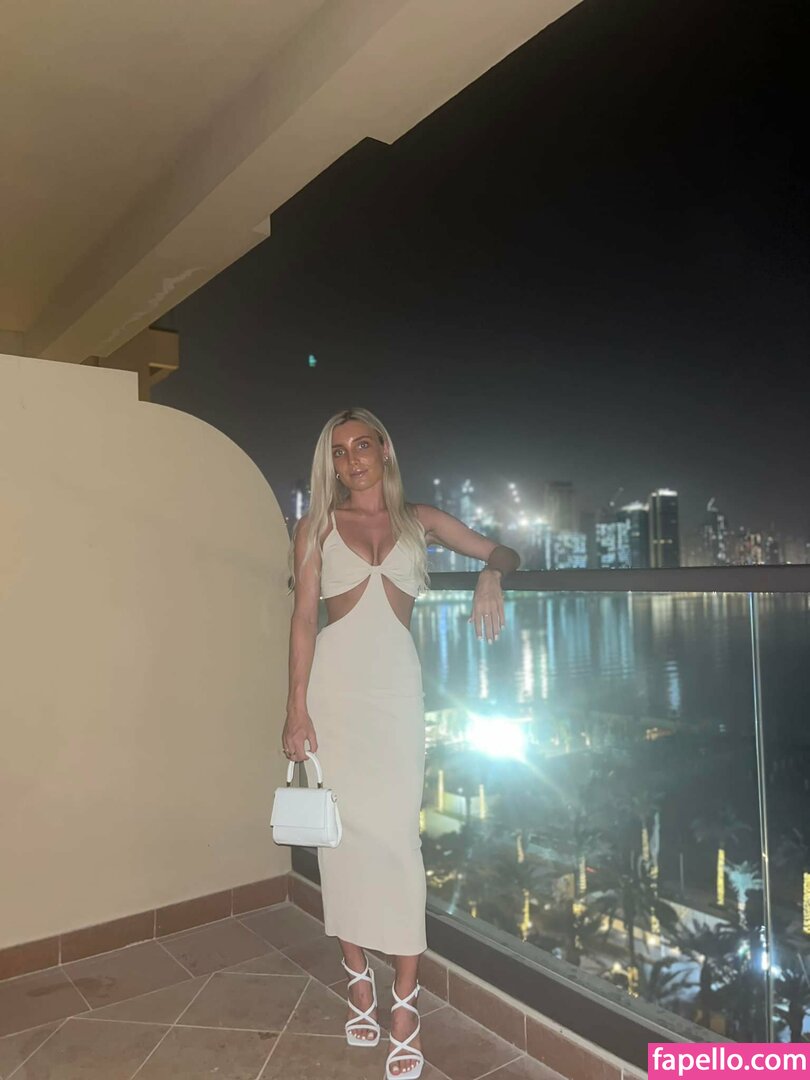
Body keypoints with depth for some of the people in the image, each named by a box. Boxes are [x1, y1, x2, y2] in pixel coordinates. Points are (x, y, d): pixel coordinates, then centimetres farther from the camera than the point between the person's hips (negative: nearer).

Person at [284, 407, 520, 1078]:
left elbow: (504, 553, 14)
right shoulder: (317, 527, 8)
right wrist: (298, 710, -4)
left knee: (396, 832, -4)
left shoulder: (420, 520, 11)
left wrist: (490, 574, -10)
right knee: (342, 828, 4)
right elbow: (303, 618, 2)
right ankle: (358, 977, 23)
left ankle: (405, 1004, 7)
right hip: (334, 681, 1)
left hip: (396, 683, 0)